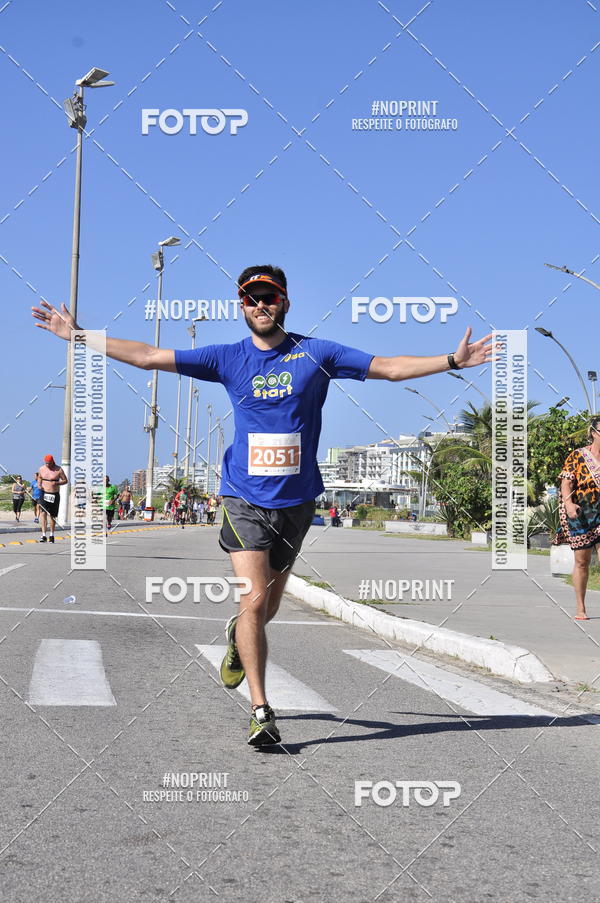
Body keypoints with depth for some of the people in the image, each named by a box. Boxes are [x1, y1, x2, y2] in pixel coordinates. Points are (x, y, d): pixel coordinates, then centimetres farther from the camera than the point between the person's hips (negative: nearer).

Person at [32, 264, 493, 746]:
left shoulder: (317, 354, 0)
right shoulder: (228, 359, 1)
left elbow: (392, 367, 2)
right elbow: (148, 356, 2)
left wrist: (453, 360, -7)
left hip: (296, 501, 1)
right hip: (244, 500, -1)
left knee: (267, 606, 13)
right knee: (254, 601, -13)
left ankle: (238, 636, 49)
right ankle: (261, 711, -3)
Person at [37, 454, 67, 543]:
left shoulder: (58, 470, -5)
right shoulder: (41, 469, 4)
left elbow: (65, 480, 0)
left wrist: (57, 483, -18)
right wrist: (39, 485, 0)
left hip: (54, 495, -1)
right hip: (44, 494, 1)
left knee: (52, 515, 8)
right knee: (43, 513, -15)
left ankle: (52, 535, 25)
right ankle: (43, 535, -19)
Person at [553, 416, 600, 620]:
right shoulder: (576, 456, 0)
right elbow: (566, 483, -5)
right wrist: (568, 503, -21)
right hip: (580, 516, -1)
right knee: (582, 561, 6)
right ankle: (580, 608, 17)